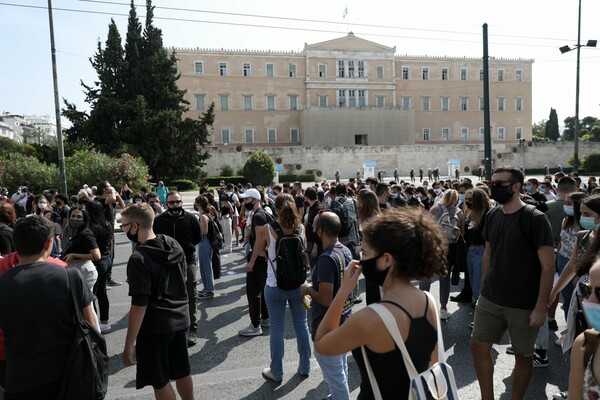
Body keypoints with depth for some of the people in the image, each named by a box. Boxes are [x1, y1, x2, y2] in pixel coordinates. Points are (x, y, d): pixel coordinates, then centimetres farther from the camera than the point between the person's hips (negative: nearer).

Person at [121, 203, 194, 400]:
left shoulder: (138, 258, -22)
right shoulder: (174, 244, -1)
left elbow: (139, 306, -22)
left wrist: (128, 345, -16)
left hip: (155, 325, -7)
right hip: (180, 318, 7)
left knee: (159, 380, 11)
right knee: (182, 371, 21)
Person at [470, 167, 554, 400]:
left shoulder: (535, 219, -13)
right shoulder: (492, 216, 4)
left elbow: (548, 267, -14)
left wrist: (540, 308, -16)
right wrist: (483, 289, 13)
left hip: (524, 305, -5)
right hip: (489, 300, 6)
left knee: (523, 356, 10)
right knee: (478, 347, 9)